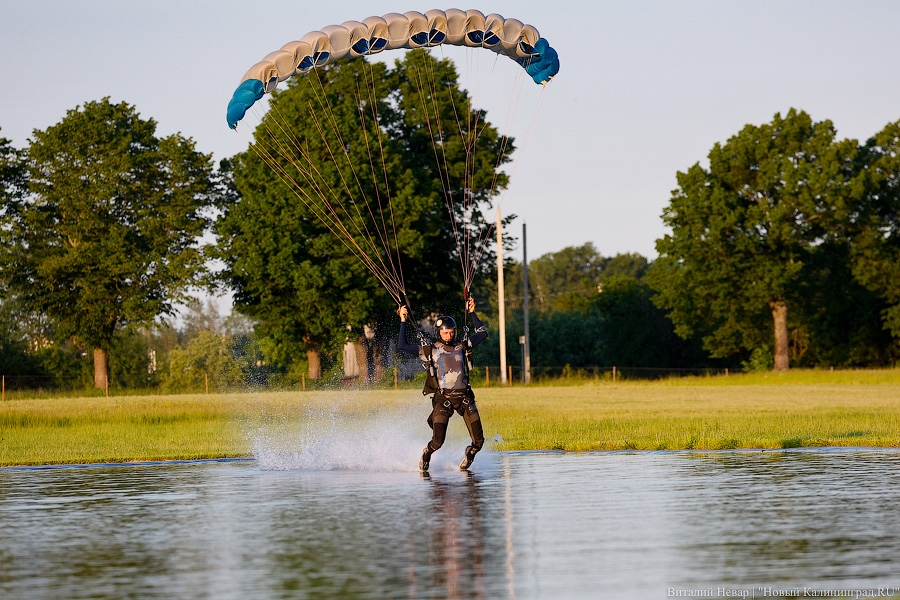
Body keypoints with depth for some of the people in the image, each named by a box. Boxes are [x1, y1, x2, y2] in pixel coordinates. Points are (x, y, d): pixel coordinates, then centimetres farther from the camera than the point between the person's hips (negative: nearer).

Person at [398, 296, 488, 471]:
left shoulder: (461, 346, 10)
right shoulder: (430, 350, 2)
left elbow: (482, 334, 19)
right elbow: (402, 345, 1)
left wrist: (471, 313, 14)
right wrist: (403, 321, 1)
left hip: (465, 397, 3)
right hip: (443, 399, -3)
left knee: (478, 441, -2)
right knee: (438, 441, -13)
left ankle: (470, 454, 33)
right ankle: (427, 454, 22)